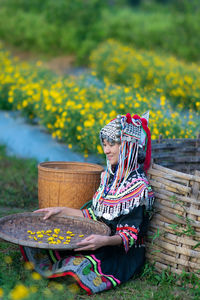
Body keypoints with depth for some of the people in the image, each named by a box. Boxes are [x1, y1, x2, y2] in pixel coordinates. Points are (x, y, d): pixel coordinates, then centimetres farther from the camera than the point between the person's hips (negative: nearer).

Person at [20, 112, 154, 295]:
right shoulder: (109, 176, 9)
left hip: (124, 253, -7)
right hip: (100, 241, 7)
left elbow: (131, 235, -18)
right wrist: (62, 211, 12)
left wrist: (104, 241, -37)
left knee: (77, 266, -33)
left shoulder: (138, 186, -16)